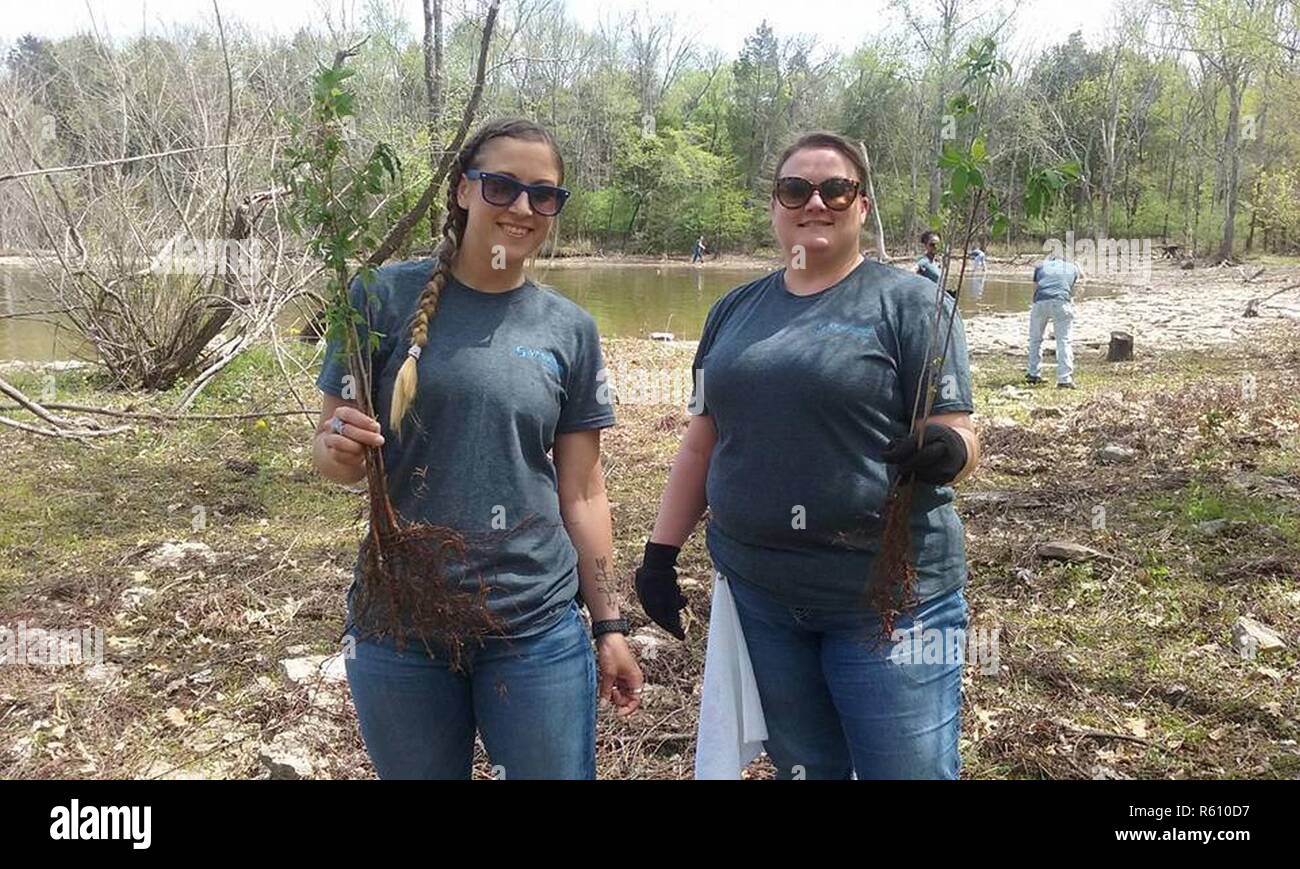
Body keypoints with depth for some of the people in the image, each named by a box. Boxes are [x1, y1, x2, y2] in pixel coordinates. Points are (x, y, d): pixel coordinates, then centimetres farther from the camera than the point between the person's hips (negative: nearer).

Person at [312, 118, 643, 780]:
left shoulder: (571, 330, 2)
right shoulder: (386, 298, -5)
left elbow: (582, 492, 6)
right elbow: (329, 448, 0)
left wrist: (609, 624, 6)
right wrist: (339, 450, -23)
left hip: (538, 626, 1)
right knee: (419, 771, 17)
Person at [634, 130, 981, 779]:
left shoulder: (911, 302, -5)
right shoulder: (735, 310, 10)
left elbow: (961, 439, -8)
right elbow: (702, 440, 13)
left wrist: (946, 451, -31)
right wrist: (661, 550, 9)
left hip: (888, 593, -4)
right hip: (756, 591, 5)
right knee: (801, 766, 18)